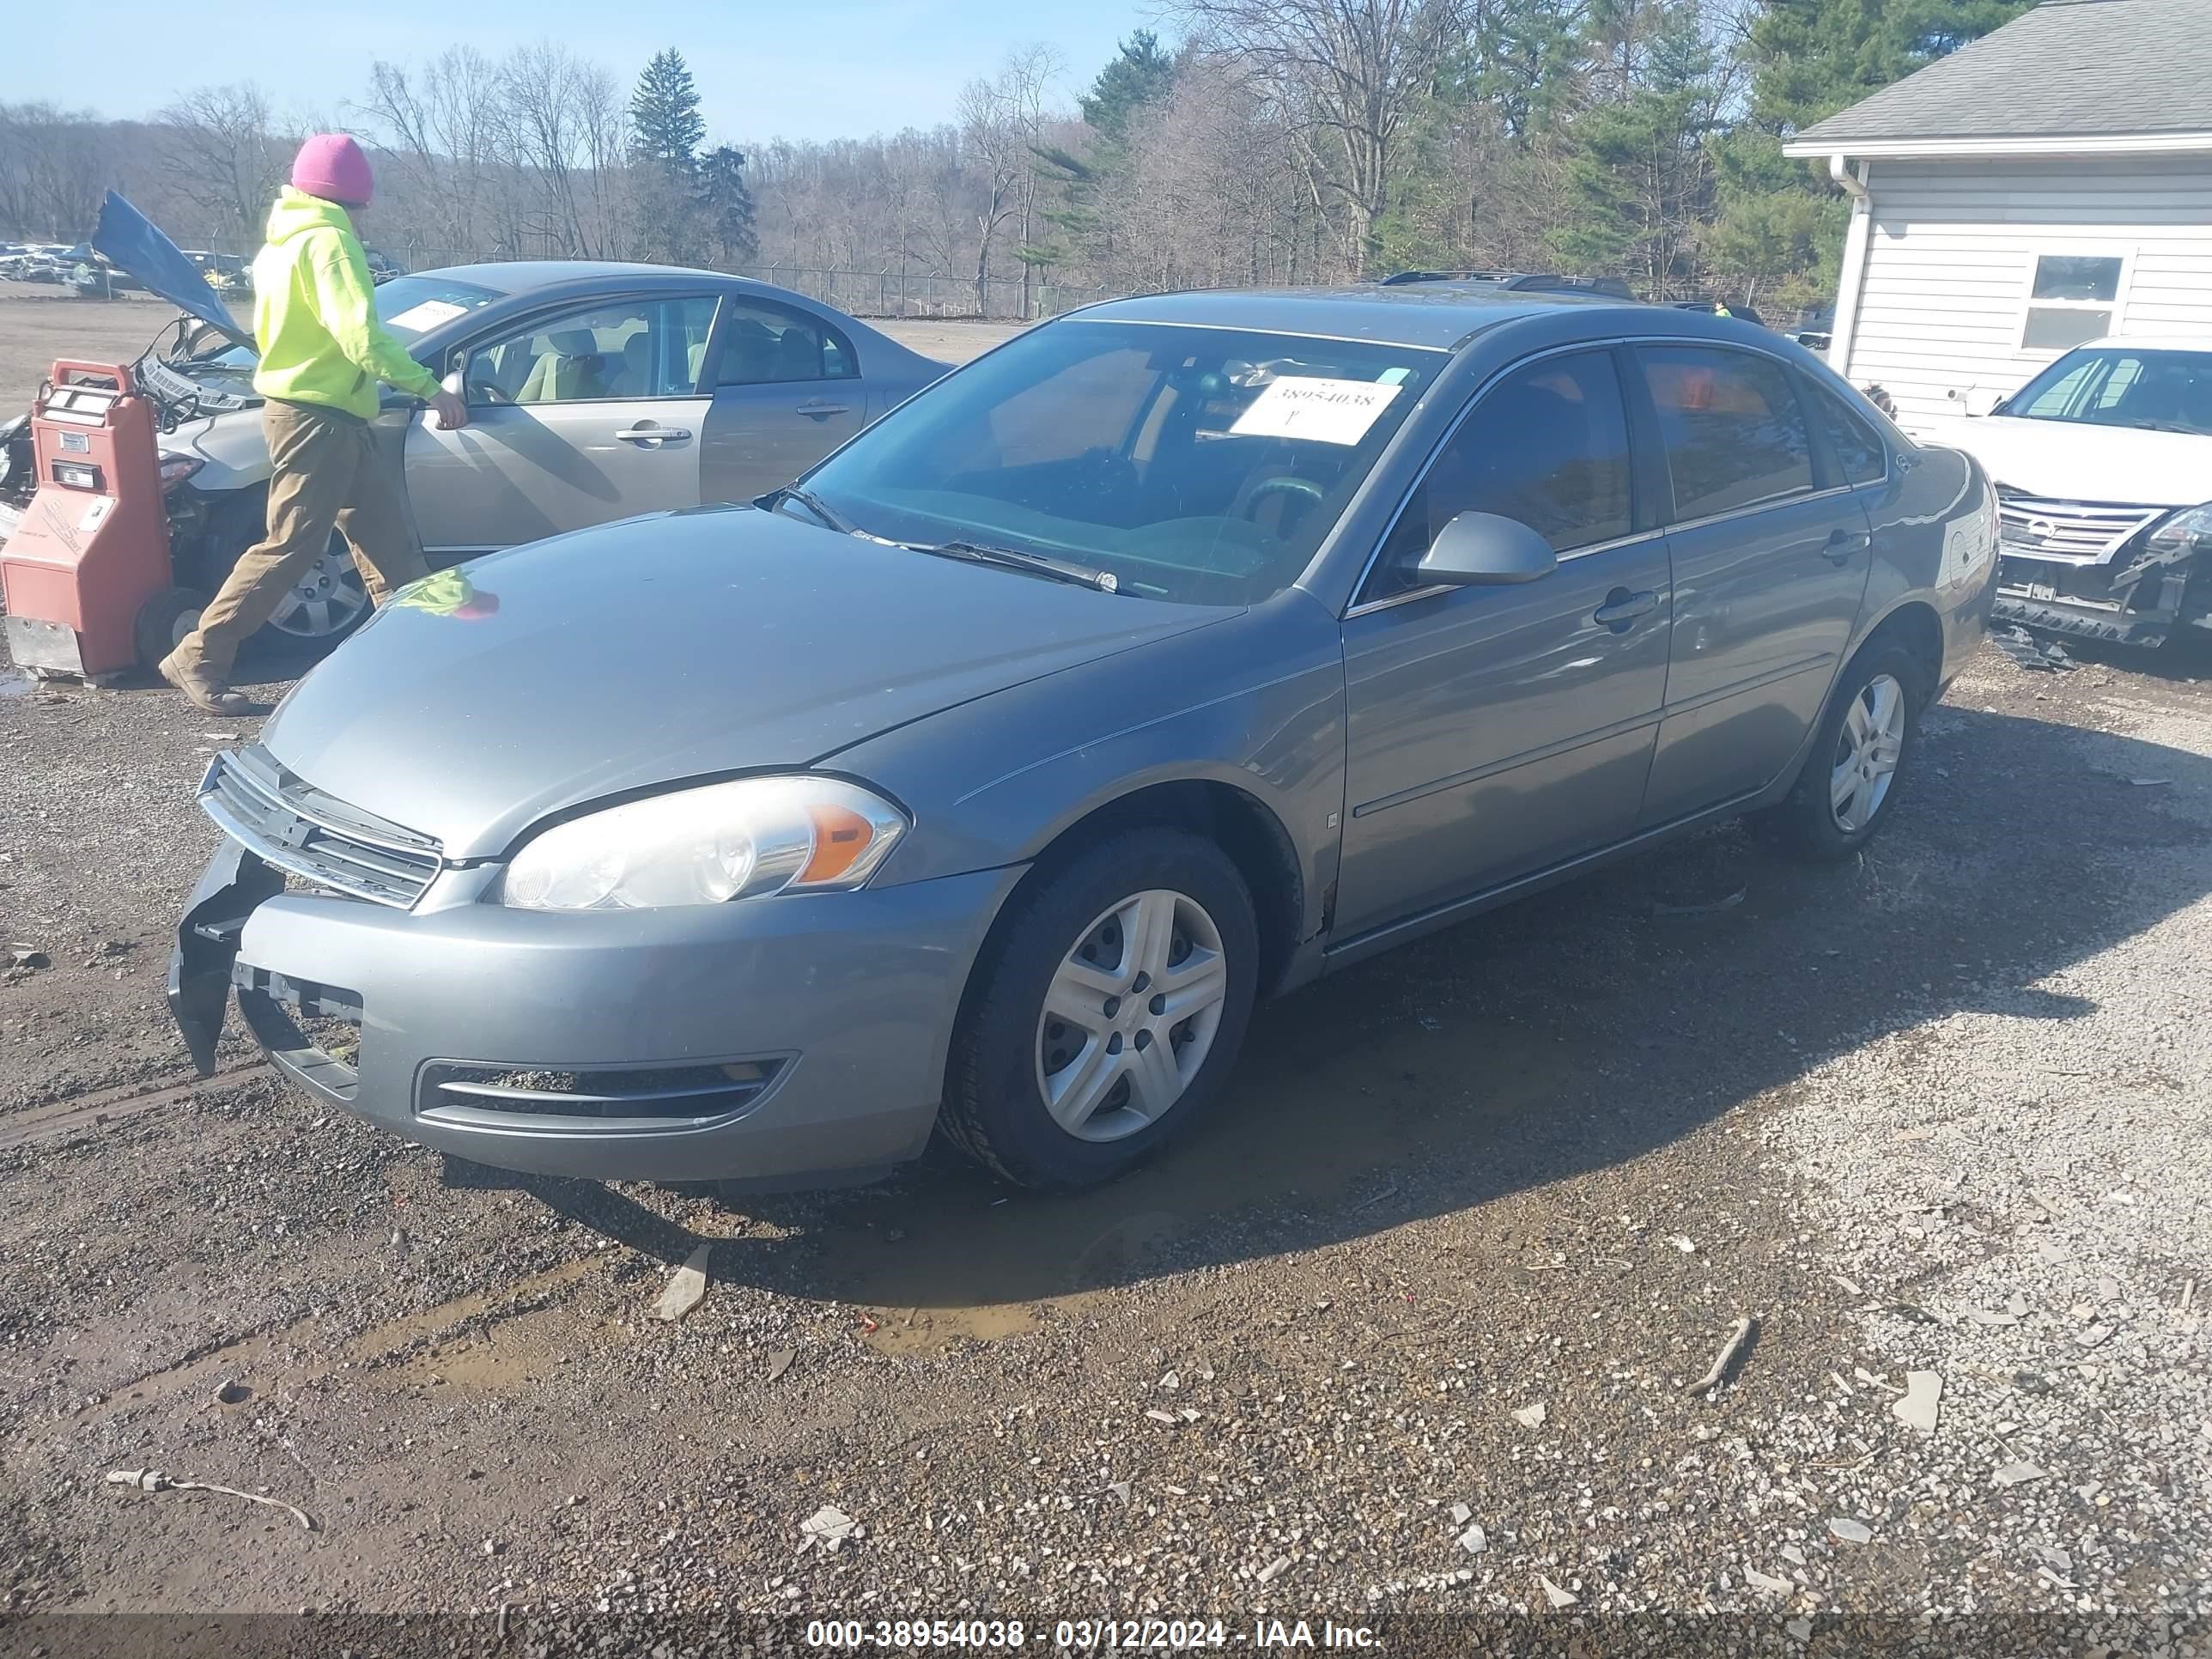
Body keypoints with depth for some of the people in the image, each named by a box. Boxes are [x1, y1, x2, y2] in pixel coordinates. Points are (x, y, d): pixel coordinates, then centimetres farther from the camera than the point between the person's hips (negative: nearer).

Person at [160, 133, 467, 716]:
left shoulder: (281, 241, 16)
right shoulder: (326, 240, -15)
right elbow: (362, 337, -24)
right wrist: (430, 387, -19)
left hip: (324, 415, 11)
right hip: (317, 416, -11)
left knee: (386, 535, 12)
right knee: (289, 548, -7)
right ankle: (198, 658, -1)